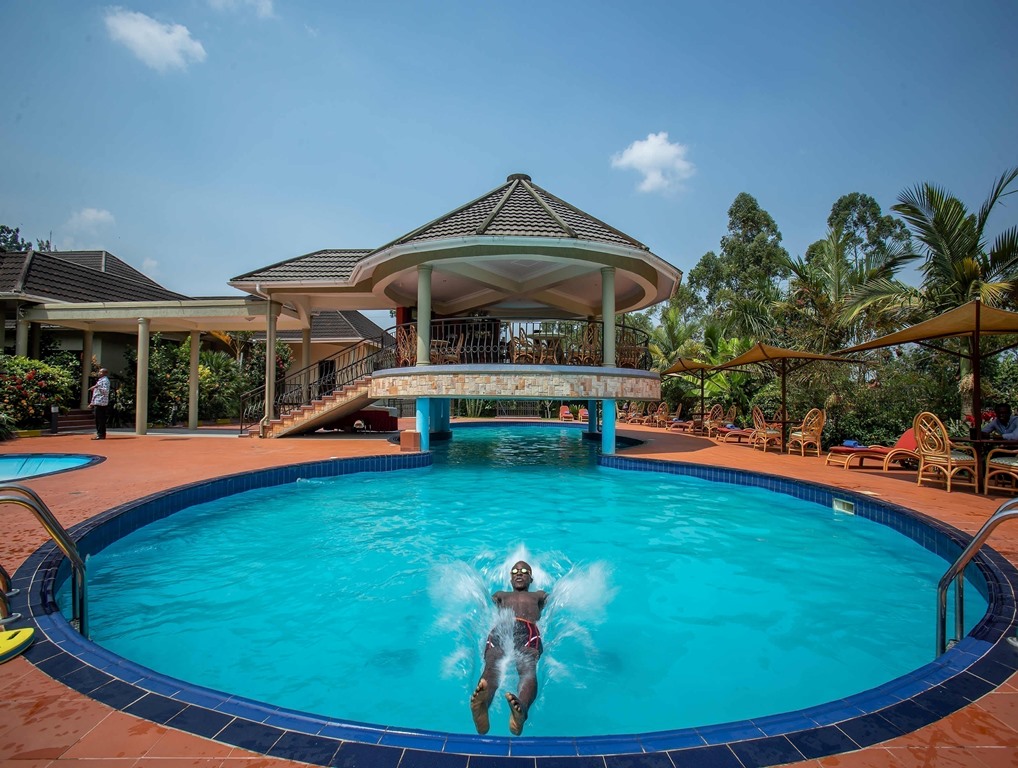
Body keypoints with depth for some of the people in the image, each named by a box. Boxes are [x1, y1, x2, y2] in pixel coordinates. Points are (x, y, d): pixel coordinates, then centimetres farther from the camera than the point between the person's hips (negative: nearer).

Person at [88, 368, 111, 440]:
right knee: (98, 420, 9)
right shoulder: (100, 380, 24)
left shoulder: (105, 380, -6)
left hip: (101, 403, -10)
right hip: (97, 403, 10)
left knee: (100, 420, -9)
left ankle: (101, 435, -9)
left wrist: (97, 387, -29)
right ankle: (100, 434, 12)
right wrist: (92, 402, 27)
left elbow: (106, 391, -20)